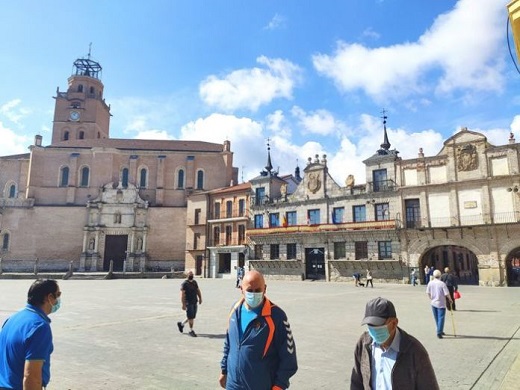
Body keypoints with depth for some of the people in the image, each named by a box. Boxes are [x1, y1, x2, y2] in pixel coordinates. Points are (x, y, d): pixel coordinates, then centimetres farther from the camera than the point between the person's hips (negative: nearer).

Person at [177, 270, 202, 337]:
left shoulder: (194, 282, 12)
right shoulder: (184, 284, -10)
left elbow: (198, 290, 18)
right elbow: (182, 294, -14)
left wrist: (200, 298, 6)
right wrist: (183, 304, -18)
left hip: (194, 302, 7)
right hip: (188, 303, -7)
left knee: (192, 317, 13)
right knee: (191, 317, -3)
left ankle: (181, 324, 33)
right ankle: (191, 331, 12)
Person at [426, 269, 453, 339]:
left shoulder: (430, 283, -3)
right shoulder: (442, 283, -15)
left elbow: (428, 292, 2)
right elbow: (447, 294, -15)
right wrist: (450, 300, 3)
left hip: (433, 303, 4)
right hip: (441, 303, -4)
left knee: (436, 318, 16)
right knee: (441, 318, 0)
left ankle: (440, 331, 29)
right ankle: (439, 332, -7)